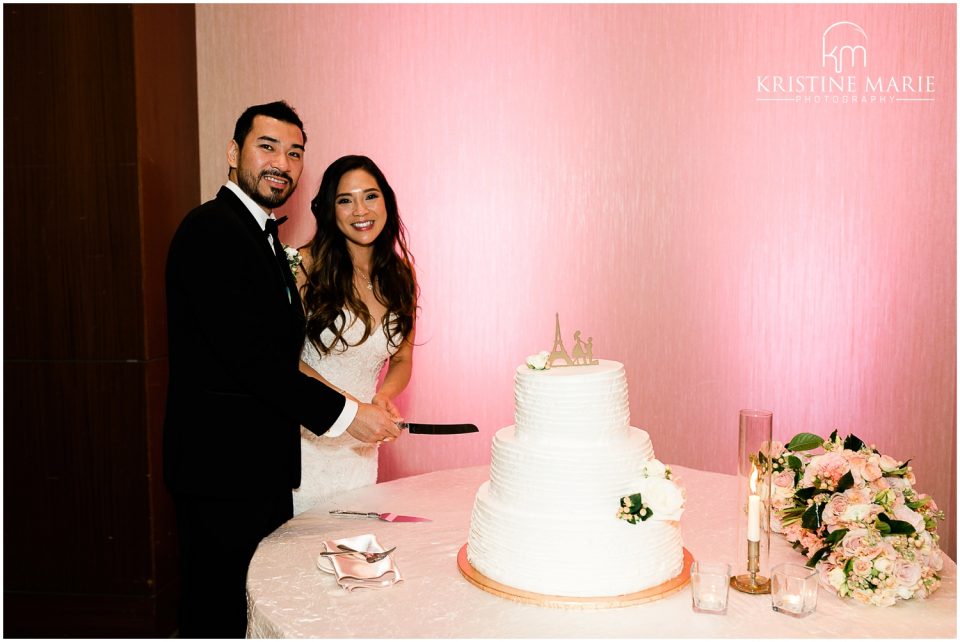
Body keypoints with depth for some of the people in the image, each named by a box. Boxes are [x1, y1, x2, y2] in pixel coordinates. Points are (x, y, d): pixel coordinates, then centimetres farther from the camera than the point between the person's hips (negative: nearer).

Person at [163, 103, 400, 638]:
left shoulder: (265, 236, 16)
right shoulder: (211, 229, -15)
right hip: (221, 468, -10)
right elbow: (249, 355, -24)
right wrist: (343, 412, -19)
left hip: (264, 463, 10)